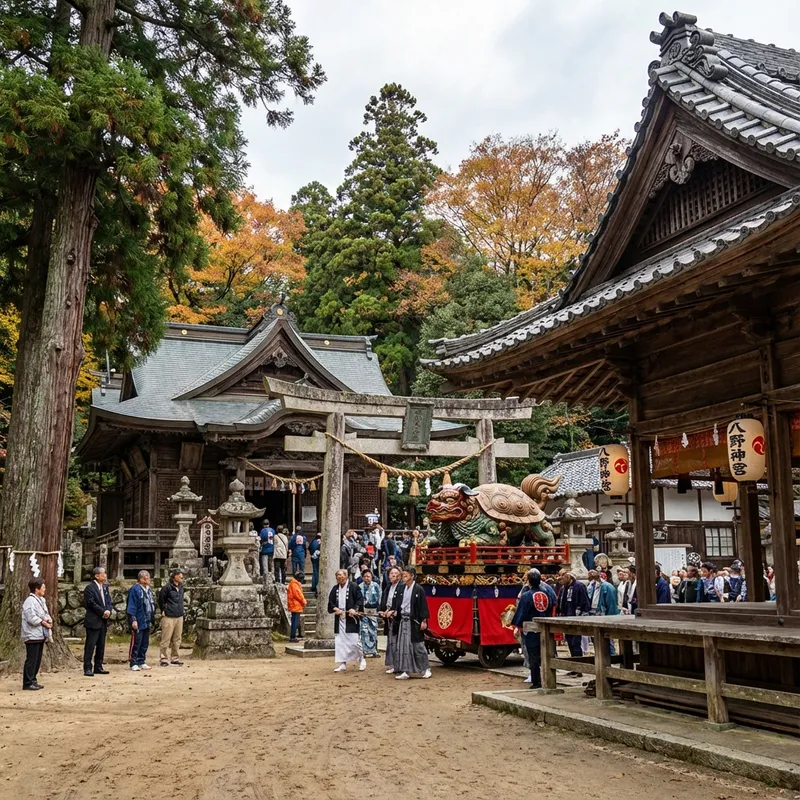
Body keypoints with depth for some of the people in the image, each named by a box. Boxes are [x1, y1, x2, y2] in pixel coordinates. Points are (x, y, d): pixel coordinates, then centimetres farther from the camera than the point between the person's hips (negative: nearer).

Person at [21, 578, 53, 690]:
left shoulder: (42, 600, 14)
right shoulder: (30, 601, -15)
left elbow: (46, 614, 20)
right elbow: (31, 618, -23)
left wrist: (49, 620, -1)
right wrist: (43, 622, -14)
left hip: (40, 635, 9)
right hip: (32, 635, -9)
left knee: (37, 660, 13)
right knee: (31, 660, -6)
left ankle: (33, 680, 21)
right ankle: (28, 683, -2)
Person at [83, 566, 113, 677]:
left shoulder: (105, 587, 13)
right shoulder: (90, 588, -10)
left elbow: (109, 601, 12)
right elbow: (92, 604, -16)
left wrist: (108, 611, -7)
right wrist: (103, 612, -14)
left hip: (103, 621, 7)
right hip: (93, 621, -7)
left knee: (101, 645, 11)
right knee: (90, 645, -4)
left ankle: (98, 667, 18)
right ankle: (87, 668, -1)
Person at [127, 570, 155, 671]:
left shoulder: (149, 589, 15)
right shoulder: (135, 589, -12)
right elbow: (131, 606, -14)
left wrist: (152, 620, 19)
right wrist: (133, 619, -19)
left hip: (147, 622, 8)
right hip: (138, 622, -8)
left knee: (145, 643, 11)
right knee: (136, 643, -5)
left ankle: (142, 662, 20)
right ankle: (134, 663, 2)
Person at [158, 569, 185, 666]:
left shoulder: (181, 587, 10)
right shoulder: (167, 587, -12)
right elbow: (161, 599, -6)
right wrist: (163, 610, -2)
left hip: (179, 616, 7)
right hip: (169, 617, -7)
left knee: (177, 639, 11)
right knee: (166, 638, -3)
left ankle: (175, 658, 20)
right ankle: (164, 658, 4)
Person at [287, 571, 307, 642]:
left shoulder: (296, 583, 19)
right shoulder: (294, 584, -14)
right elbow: (298, 595, -19)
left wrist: (304, 601, 7)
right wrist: (304, 602, -7)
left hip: (297, 606, 11)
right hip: (296, 606, -11)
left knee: (296, 622, 14)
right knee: (295, 622, -9)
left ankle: (293, 636, 21)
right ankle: (292, 637, -9)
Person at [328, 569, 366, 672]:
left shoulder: (353, 586, -4)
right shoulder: (335, 589, 11)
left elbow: (360, 599, -7)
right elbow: (330, 602, 12)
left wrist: (354, 609, -21)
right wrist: (335, 609, -7)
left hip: (351, 618, -5)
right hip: (339, 618, 5)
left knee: (354, 641, -5)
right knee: (339, 642, 3)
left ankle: (361, 659, 18)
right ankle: (342, 664, 10)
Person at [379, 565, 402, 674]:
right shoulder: (387, 588, 16)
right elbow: (383, 602, 19)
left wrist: (393, 612, -16)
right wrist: (381, 611, 3)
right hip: (388, 618, 8)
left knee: (395, 642, -7)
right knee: (390, 642, 12)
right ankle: (391, 665, 19)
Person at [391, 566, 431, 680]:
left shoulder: (419, 589, -8)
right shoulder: (402, 589, 10)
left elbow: (423, 606, -10)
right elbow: (397, 603, 16)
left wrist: (424, 621, -13)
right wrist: (394, 611, -1)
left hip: (414, 621, -6)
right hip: (403, 620, 6)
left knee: (418, 646, 1)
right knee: (404, 646, 4)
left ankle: (426, 669, 17)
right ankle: (406, 671, 10)